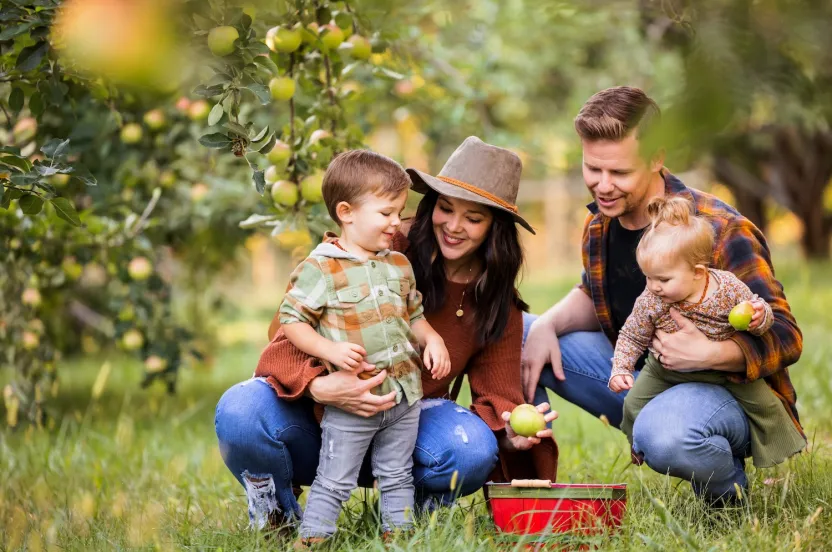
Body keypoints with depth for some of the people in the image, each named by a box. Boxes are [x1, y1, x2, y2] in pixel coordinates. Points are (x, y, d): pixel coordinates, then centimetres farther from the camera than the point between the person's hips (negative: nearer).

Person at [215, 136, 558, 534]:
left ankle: (415, 506, 5)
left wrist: (512, 435, -27)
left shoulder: (498, 306, 2)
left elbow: (497, 395, -1)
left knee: (472, 449, -32)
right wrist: (320, 387, -39)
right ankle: (276, 511, 0)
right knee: (241, 414, -35)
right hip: (321, 414, -2)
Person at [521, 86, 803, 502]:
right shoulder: (601, 225, 0)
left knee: (661, 435, -42)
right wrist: (547, 326, -3)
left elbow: (784, 338, -21)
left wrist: (707, 354, -38)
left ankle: (728, 490, -6)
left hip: (730, 391, -7)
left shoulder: (720, 232, -22)